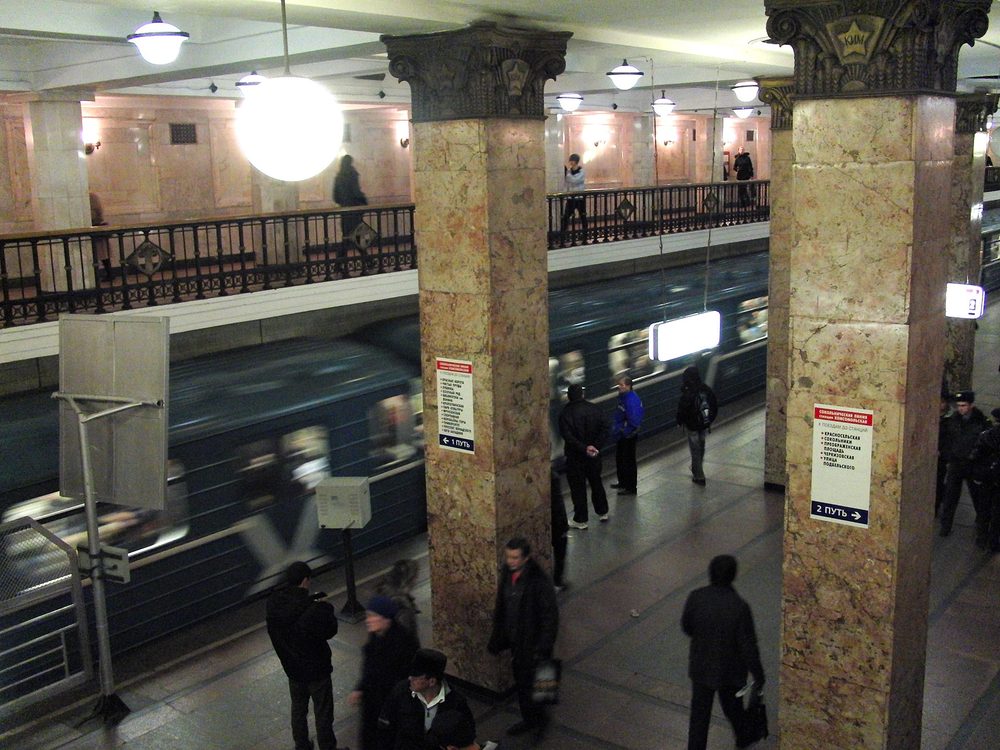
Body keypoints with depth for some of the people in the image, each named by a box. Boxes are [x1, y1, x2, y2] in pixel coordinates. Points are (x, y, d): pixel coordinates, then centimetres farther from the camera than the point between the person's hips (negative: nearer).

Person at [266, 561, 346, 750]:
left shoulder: (274, 604, -13)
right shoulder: (312, 610, -30)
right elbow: (329, 630, -18)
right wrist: (326, 609, 0)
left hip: (291, 668, 6)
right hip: (316, 669, -6)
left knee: (298, 710, 24)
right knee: (323, 713, 12)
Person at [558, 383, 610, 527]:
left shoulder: (565, 414, -16)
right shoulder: (594, 409, -3)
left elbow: (568, 436, -23)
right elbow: (604, 429, -6)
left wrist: (584, 448, -22)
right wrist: (596, 445, -12)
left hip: (575, 456, -4)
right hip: (594, 456, 4)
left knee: (578, 488, 5)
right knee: (596, 483, 22)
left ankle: (581, 520, 11)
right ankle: (602, 512, 35)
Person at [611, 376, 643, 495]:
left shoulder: (631, 400, -27)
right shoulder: (623, 396, 4)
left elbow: (633, 421, -29)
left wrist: (621, 431, -20)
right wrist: (616, 427, 10)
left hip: (629, 436, -10)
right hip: (622, 435, 10)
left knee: (628, 461, 2)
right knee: (619, 458, 22)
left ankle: (631, 487, 15)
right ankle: (622, 482, 39)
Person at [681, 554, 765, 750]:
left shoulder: (695, 597, -19)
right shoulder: (739, 607, -28)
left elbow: (686, 625, -2)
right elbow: (748, 646, -20)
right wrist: (758, 675, -5)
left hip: (701, 666, 1)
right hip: (729, 669, -1)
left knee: (699, 713, 15)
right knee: (732, 706, 25)